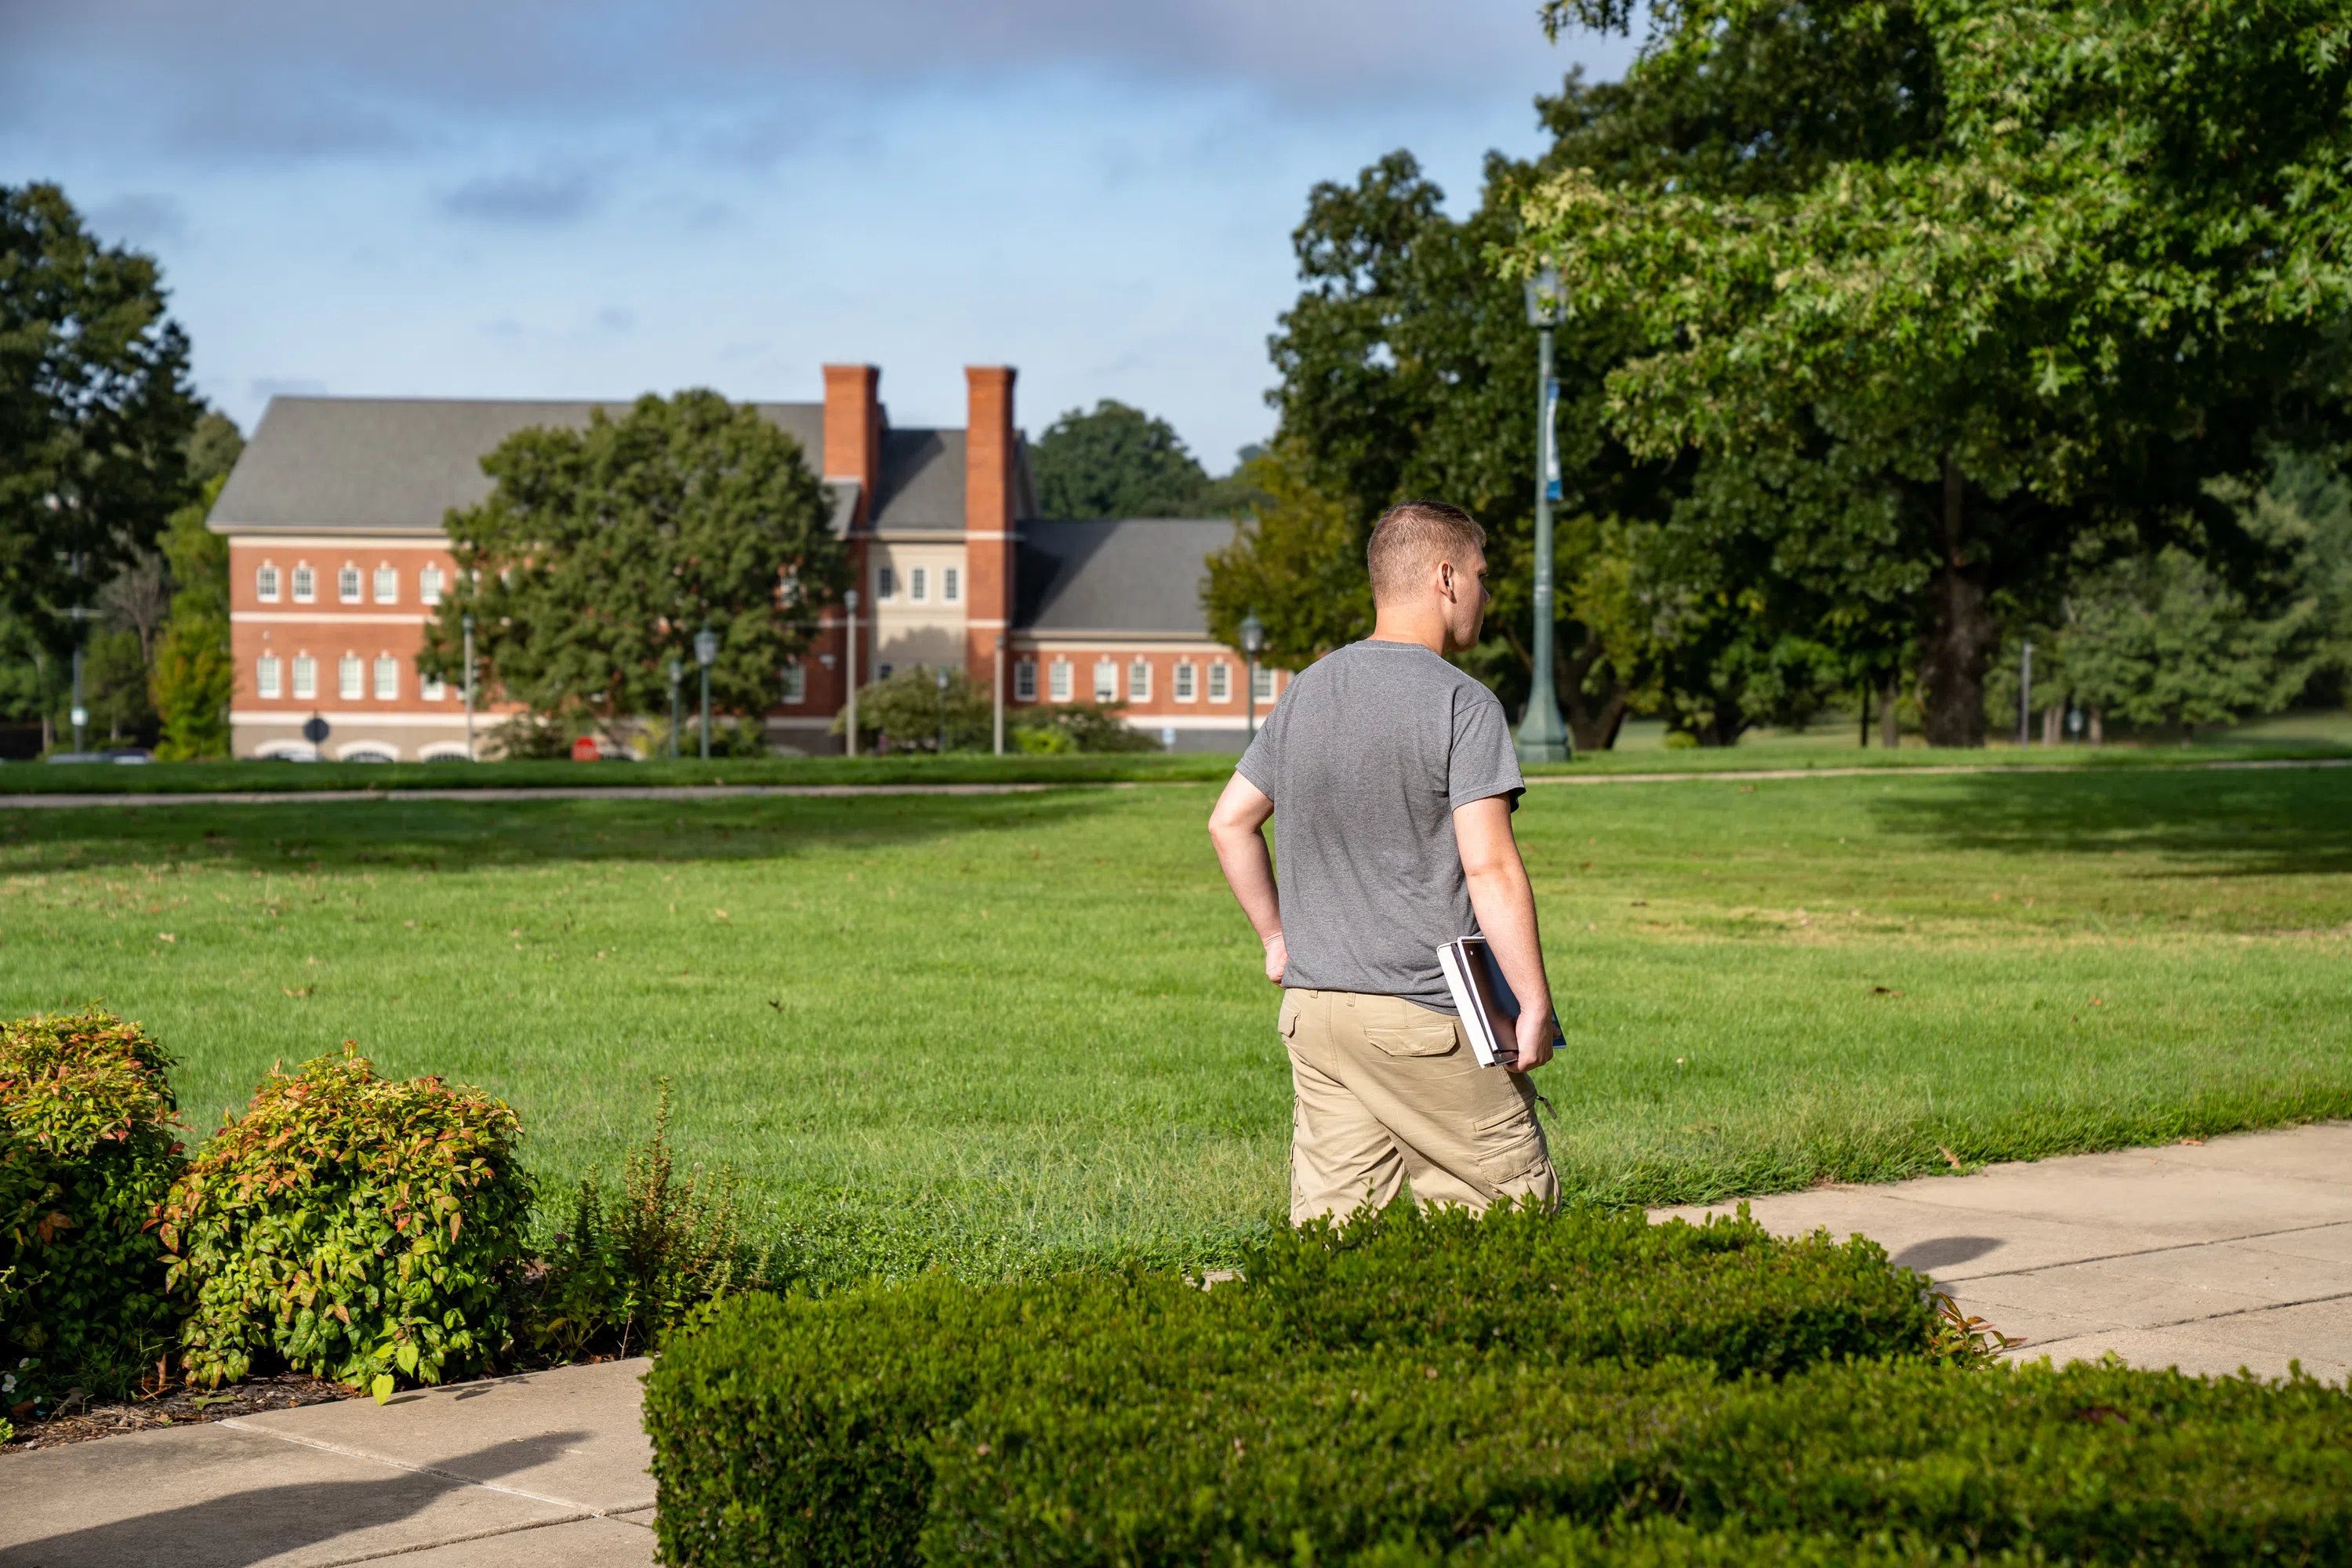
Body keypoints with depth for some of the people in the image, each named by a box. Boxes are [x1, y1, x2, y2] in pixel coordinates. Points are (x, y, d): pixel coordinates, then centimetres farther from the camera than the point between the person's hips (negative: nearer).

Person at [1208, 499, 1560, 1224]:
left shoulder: (1306, 692, 12)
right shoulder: (1462, 704, -9)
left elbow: (1230, 820, 18)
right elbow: (1490, 868, -15)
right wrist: (1535, 1006, -9)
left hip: (1312, 1004, 7)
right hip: (1426, 1014, -7)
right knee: (1520, 1201, 4)